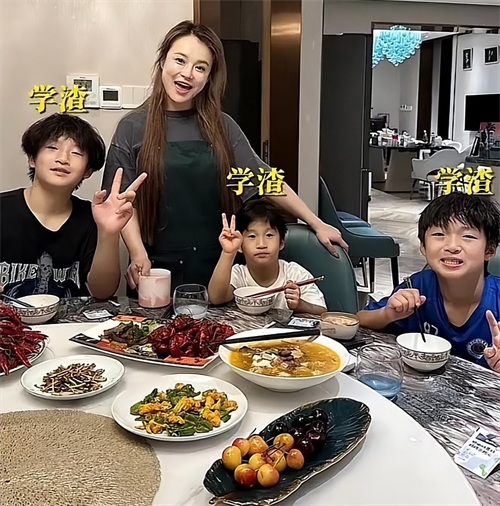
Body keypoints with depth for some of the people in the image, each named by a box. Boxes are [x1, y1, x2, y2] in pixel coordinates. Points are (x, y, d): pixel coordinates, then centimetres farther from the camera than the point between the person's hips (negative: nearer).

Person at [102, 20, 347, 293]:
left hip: (217, 269, 2)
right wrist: (138, 255, -16)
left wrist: (317, 224, 1)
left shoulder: (221, 126, 4)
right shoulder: (134, 127, -2)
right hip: (159, 271, -2)